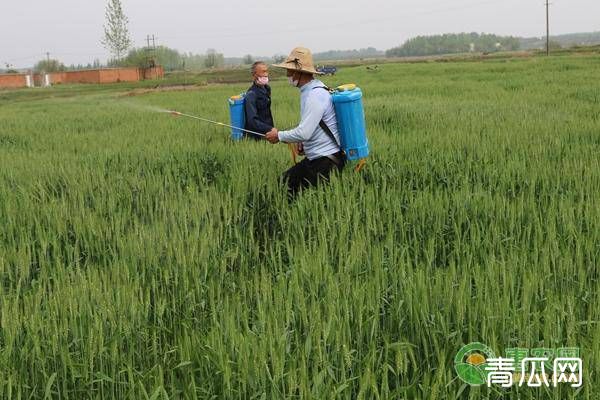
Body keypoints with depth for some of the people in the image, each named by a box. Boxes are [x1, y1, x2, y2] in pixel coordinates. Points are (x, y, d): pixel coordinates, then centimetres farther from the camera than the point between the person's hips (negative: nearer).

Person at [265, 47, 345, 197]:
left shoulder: (315, 96, -21)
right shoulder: (308, 91, 11)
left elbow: (304, 133, -25)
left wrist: (279, 136, -10)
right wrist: (303, 142, 6)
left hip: (327, 161, -10)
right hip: (315, 157, 10)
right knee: (286, 181, 11)